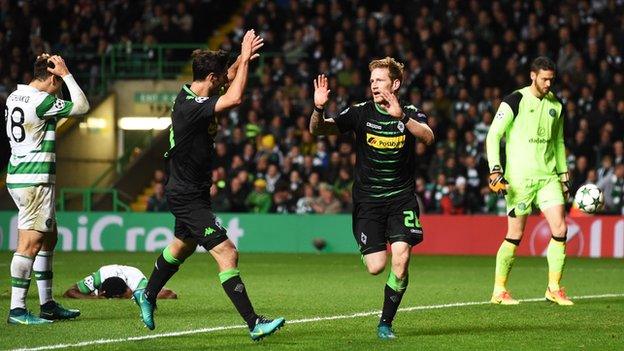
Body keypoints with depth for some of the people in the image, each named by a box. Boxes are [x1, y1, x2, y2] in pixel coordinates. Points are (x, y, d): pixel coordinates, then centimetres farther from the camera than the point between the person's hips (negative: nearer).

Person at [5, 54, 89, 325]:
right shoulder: (41, 101, -17)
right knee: (30, 244, -9)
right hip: (35, 180, -10)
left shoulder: (15, 96, 10)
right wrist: (67, 74, -4)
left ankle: (47, 304, 20)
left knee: (49, 237, 17)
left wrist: (43, 66, 18)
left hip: (18, 176, 10)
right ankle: (17, 310, -10)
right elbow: (81, 106, -8)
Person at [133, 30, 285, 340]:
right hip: (187, 196, -10)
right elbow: (235, 98, -39)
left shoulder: (190, 94, 2)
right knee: (227, 253, -15)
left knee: (183, 246, 31)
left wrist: (242, 59, 5)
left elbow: (228, 80, 21)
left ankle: (147, 296, 51)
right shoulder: (190, 107, -27)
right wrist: (245, 58, -29)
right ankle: (254, 324, -17)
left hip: (187, 193, 10)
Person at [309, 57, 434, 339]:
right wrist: (318, 109, -30)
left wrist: (402, 117, -39)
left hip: (401, 197, 0)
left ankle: (386, 323, 1)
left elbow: (428, 137, -23)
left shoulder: (410, 114, -1)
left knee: (401, 259, -17)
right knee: (376, 267, -10)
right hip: (367, 198, 0)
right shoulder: (361, 112, -1)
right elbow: (317, 130, -9)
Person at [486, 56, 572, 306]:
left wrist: (563, 175, 19)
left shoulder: (556, 105, 12)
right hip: (519, 177, -5)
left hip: (548, 176, 5)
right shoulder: (514, 102, -6)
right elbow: (493, 136, -6)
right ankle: (499, 290, 10)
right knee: (515, 235, -3)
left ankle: (554, 288, 3)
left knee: (560, 229, -7)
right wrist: (495, 171, -15)